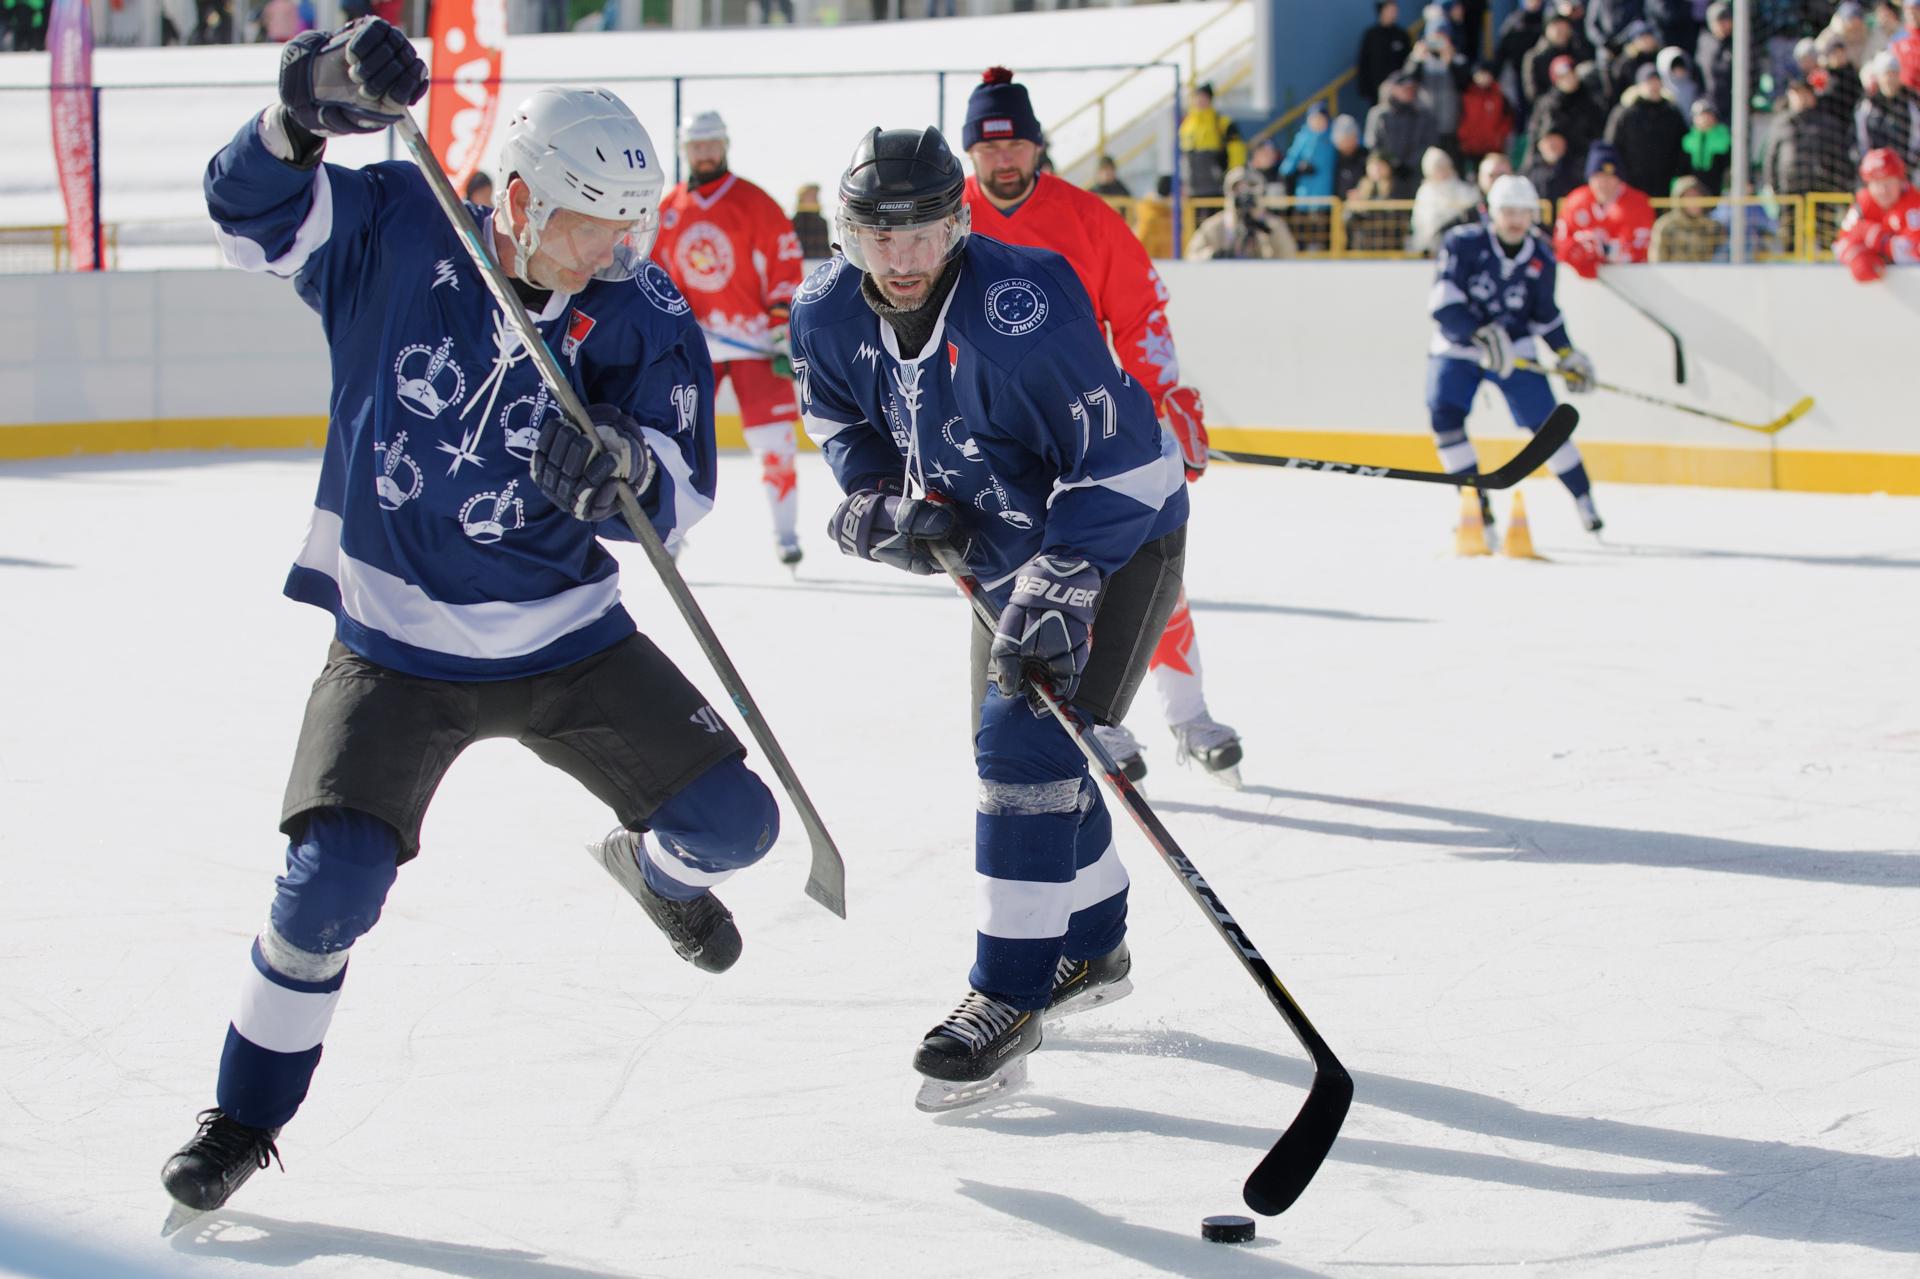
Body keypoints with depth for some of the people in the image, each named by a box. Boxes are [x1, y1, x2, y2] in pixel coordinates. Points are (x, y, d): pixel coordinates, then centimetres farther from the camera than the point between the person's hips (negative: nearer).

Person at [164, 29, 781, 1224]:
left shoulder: (642, 313, -9)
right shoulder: (397, 235, -11)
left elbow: (683, 493, -13)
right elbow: (251, 204, -20)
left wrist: (626, 469, -37)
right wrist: (312, 104, -39)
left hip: (567, 640, 2)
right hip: (394, 643, -2)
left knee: (731, 821, -2)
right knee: (333, 883, -15)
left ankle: (655, 867, 39)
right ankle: (246, 1113, 10)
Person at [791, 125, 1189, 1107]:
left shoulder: (1022, 309, -33)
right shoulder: (831, 314, -11)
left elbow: (1124, 464, -32)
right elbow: (842, 420, 10)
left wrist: (1055, 594, -36)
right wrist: (888, 501, -8)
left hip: (1121, 542, -8)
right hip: (1005, 541, 8)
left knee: (1031, 741, -19)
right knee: (1009, 746, 17)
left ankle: (1010, 998, -12)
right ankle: (1090, 945, 39)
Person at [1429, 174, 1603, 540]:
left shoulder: (1541, 258, -2)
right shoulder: (1463, 244, -15)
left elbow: (1545, 314, 12)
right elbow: (1445, 303, -24)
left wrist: (1567, 354, 2)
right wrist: (1480, 335, -36)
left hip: (1515, 351, 2)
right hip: (1456, 347, -2)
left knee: (1545, 424, -6)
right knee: (1445, 417, -20)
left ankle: (1585, 501, 11)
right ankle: (1478, 508, -8)